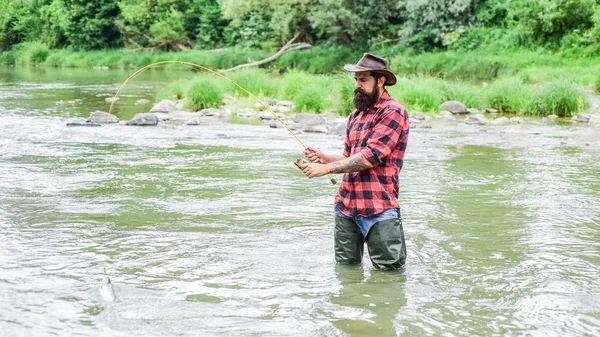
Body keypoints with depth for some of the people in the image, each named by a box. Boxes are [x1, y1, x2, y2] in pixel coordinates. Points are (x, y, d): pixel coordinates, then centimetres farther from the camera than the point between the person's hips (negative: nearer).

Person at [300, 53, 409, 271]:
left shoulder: (393, 112, -9)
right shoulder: (356, 115, 17)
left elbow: (369, 158, -17)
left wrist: (326, 168, -15)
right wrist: (323, 157, 1)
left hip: (379, 209, -7)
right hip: (346, 206, 7)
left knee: (390, 269, -2)